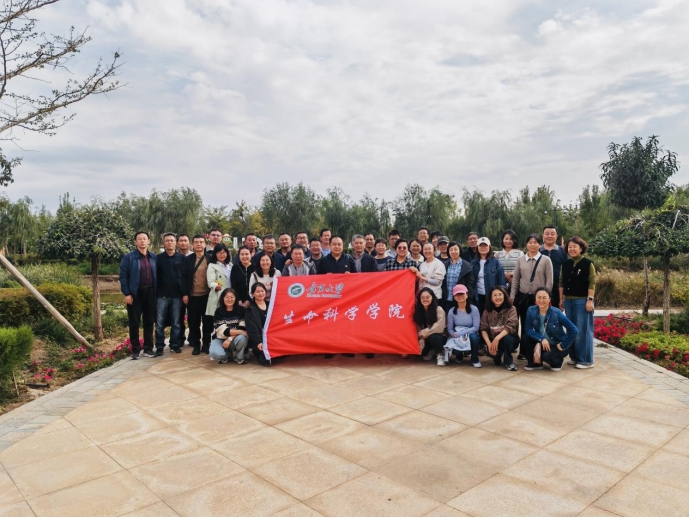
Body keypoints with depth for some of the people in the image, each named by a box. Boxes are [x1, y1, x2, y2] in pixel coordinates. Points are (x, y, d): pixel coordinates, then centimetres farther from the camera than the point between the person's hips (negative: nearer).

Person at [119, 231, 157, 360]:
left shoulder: (154, 257, 9)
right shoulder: (128, 257, -2)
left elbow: (157, 275, 10)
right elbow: (123, 276, -6)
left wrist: (157, 292, 4)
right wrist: (127, 293, -12)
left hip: (150, 293, 3)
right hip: (135, 294, -3)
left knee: (149, 322, 9)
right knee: (134, 323, 3)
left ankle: (148, 348, 18)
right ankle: (135, 350, 12)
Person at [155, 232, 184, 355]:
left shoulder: (182, 258, 4)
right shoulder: (158, 258, 5)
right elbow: (154, 276, 5)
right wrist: (154, 293, -1)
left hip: (177, 295, 0)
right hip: (161, 295, 0)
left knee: (176, 322, 7)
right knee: (160, 323, 1)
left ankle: (175, 344, 17)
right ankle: (160, 346, 9)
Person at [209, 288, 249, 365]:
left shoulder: (241, 310, -5)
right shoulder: (218, 311, -9)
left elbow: (242, 328, -12)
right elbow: (223, 331, -19)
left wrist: (230, 339, -24)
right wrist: (240, 331, -27)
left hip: (235, 339, 1)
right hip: (220, 339, -1)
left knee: (242, 338, -35)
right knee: (215, 354, -33)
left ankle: (239, 358, -6)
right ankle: (225, 356, 5)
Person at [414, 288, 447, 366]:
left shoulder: (439, 310, -17)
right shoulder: (418, 310, -3)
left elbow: (439, 328, -20)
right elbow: (418, 329, -5)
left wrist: (425, 333, -21)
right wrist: (421, 339, -19)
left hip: (439, 337, -5)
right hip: (426, 339, 5)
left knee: (433, 337, -37)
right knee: (421, 352, -19)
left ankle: (440, 355, -12)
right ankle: (430, 351, 16)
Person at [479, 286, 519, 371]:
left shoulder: (511, 309, -10)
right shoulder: (487, 311, -1)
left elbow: (510, 326, -24)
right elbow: (483, 329, -5)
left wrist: (497, 338, -35)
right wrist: (489, 343, -21)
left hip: (508, 339, -1)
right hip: (493, 340, 2)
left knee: (507, 338, -36)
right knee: (490, 351, -31)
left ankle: (508, 361, -9)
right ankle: (497, 357, 9)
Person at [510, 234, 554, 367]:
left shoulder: (546, 260, -3)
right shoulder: (521, 260, 5)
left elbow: (549, 281, -4)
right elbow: (515, 279, 7)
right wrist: (512, 296, 3)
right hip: (523, 297, 3)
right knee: (524, 325, 11)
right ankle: (524, 352, 21)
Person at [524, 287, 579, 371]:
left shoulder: (556, 313, -22)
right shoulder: (531, 311, -13)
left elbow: (574, 330, -22)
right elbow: (528, 329, -14)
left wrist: (563, 345, -16)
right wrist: (541, 339, -28)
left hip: (557, 345, -4)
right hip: (542, 343, 4)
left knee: (547, 356, -32)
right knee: (526, 337, -22)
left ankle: (558, 361, 7)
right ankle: (537, 362, 1)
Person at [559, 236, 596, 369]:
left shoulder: (587, 263, -5)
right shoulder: (565, 264, 9)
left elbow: (592, 283, -8)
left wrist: (590, 300, -14)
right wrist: (561, 300, 10)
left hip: (582, 300, -5)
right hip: (568, 301, 5)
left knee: (583, 330, -1)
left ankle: (586, 360, 6)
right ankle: (574, 357, 20)